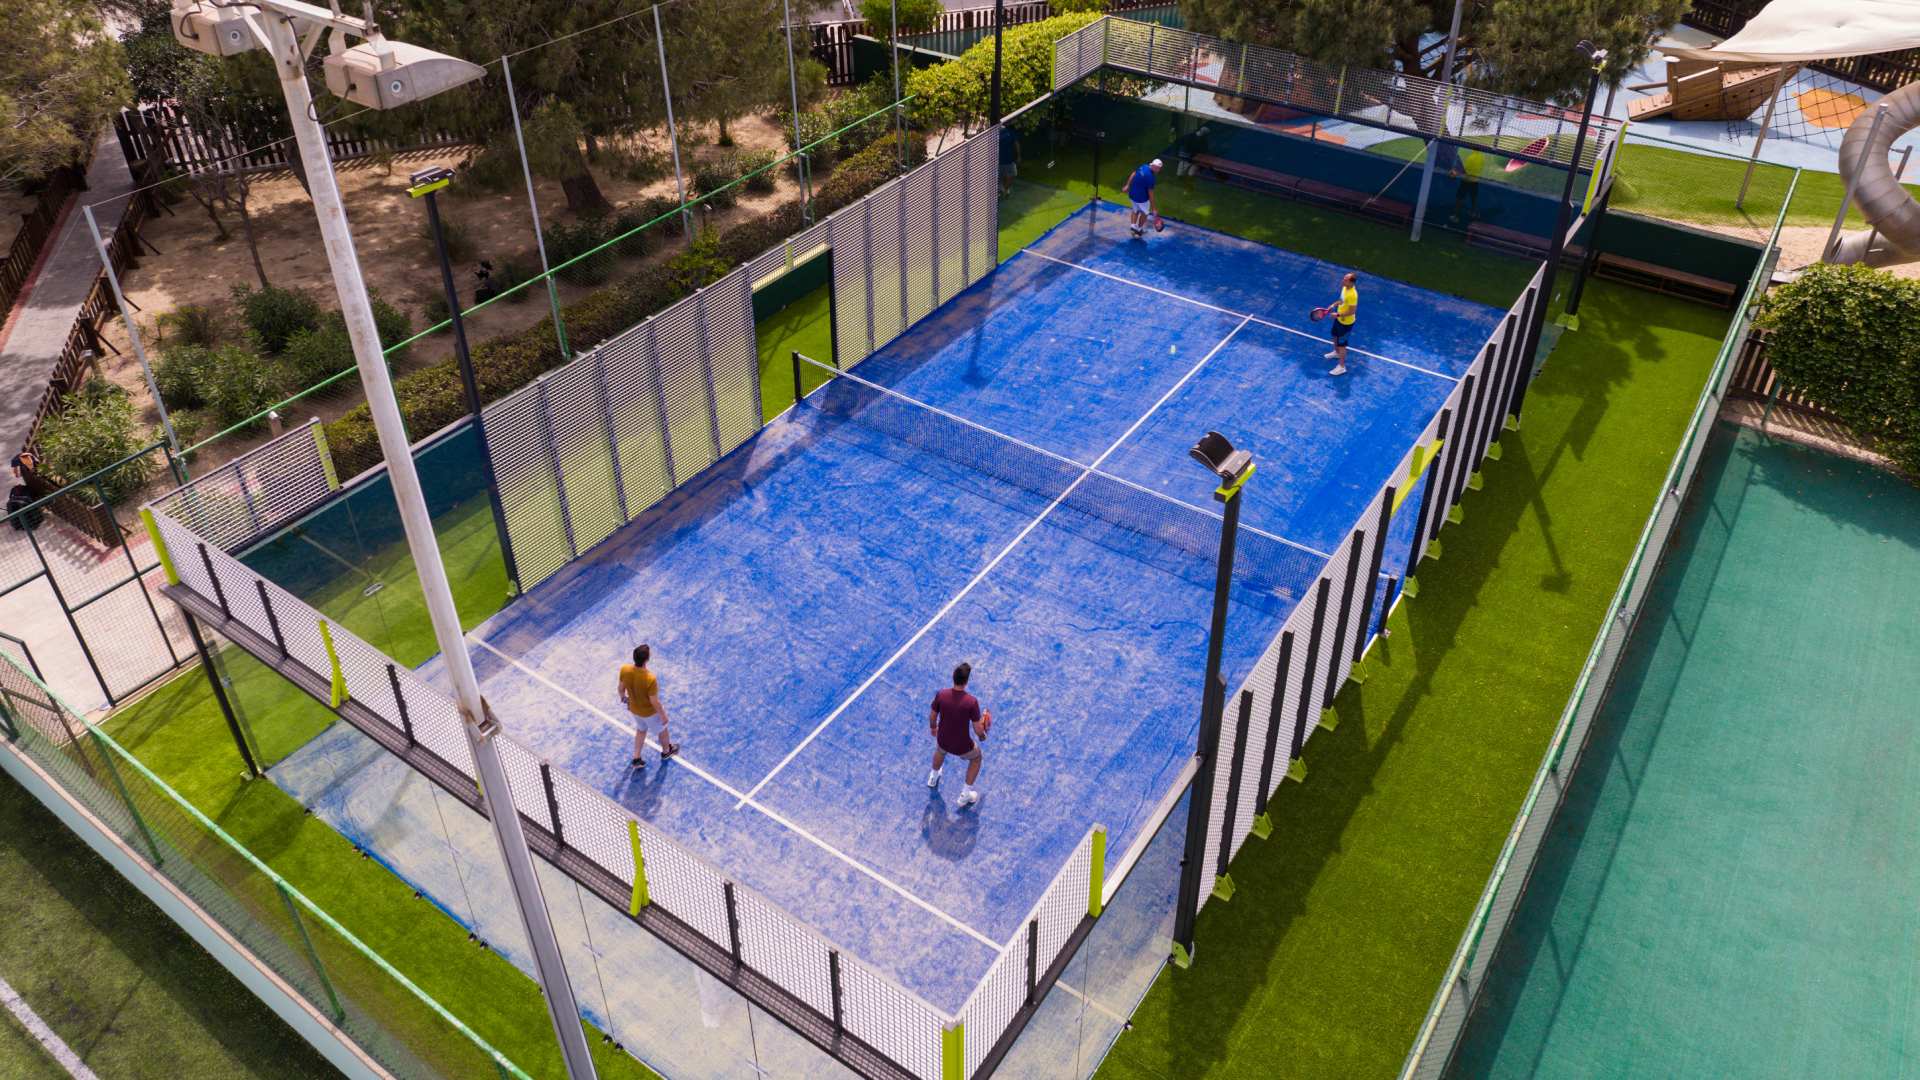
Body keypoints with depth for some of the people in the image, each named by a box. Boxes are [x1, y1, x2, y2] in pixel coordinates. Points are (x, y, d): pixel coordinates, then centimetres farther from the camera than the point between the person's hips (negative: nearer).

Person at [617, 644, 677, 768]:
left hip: (634, 708, 5)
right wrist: (663, 715, -10)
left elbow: (621, 688, -6)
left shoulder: (624, 670, -26)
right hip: (650, 712, -5)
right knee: (662, 729, 28)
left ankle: (636, 759, 45)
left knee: (641, 730, 33)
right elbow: (654, 702, -28)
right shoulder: (650, 679, -42)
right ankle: (666, 751, 55)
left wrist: (623, 698, 17)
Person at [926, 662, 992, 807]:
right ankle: (965, 795, 38)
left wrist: (933, 727, 22)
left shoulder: (941, 695, -19)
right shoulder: (971, 701, -28)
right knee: (976, 758, 31)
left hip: (943, 741, 3)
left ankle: (933, 778, 66)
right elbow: (978, 730, -20)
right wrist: (983, 735, 5)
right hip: (962, 747, -3)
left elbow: (932, 716, 0)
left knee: (940, 750, 41)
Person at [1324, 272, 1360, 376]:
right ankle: (1337, 353, 59)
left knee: (1341, 344, 3)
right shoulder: (1345, 287, -8)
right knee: (1335, 336, 31)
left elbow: (1352, 311, -30)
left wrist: (1338, 315, -26)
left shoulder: (1352, 295, -36)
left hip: (1346, 322, -10)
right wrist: (1334, 304, 3)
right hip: (1339, 319, 10)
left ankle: (1341, 367, 18)